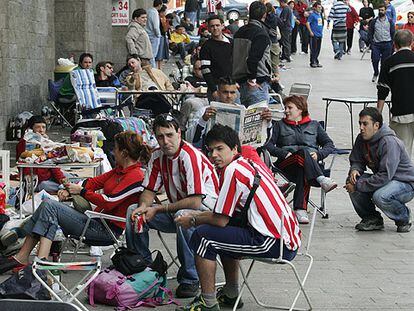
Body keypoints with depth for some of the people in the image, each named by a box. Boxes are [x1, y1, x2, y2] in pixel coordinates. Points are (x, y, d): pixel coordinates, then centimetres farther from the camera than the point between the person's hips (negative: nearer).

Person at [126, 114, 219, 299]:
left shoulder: (190, 156, -24)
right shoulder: (157, 156, -1)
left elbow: (195, 202, -29)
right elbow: (149, 191, 5)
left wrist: (158, 210, -24)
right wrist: (143, 207, -19)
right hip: (175, 210, 7)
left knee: (183, 216, -39)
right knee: (133, 212, -5)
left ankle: (190, 279, -26)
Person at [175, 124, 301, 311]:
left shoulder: (233, 170, -11)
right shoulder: (251, 164, 17)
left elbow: (221, 220, -10)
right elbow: (228, 213, 25)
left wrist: (193, 221, 6)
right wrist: (196, 216, 21)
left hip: (276, 244, -10)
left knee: (202, 236, -6)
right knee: (224, 231, 29)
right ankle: (231, 294, 35)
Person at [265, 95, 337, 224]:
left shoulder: (314, 125, 26)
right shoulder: (279, 125, 24)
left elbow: (329, 145, 17)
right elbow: (268, 145, 9)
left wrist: (318, 154, -4)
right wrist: (284, 153, -9)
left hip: (311, 163, 0)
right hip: (286, 164, 0)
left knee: (303, 171, -39)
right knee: (303, 153, -36)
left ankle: (300, 209, -45)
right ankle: (321, 180, -51)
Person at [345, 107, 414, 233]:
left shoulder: (390, 142, -27)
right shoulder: (361, 139, -3)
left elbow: (384, 176, -32)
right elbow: (356, 161, 9)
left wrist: (358, 186, -28)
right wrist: (354, 170, -16)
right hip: (381, 179, 8)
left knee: (380, 196, -36)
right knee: (351, 181, -14)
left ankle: (404, 217, -4)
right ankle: (372, 218, 2)